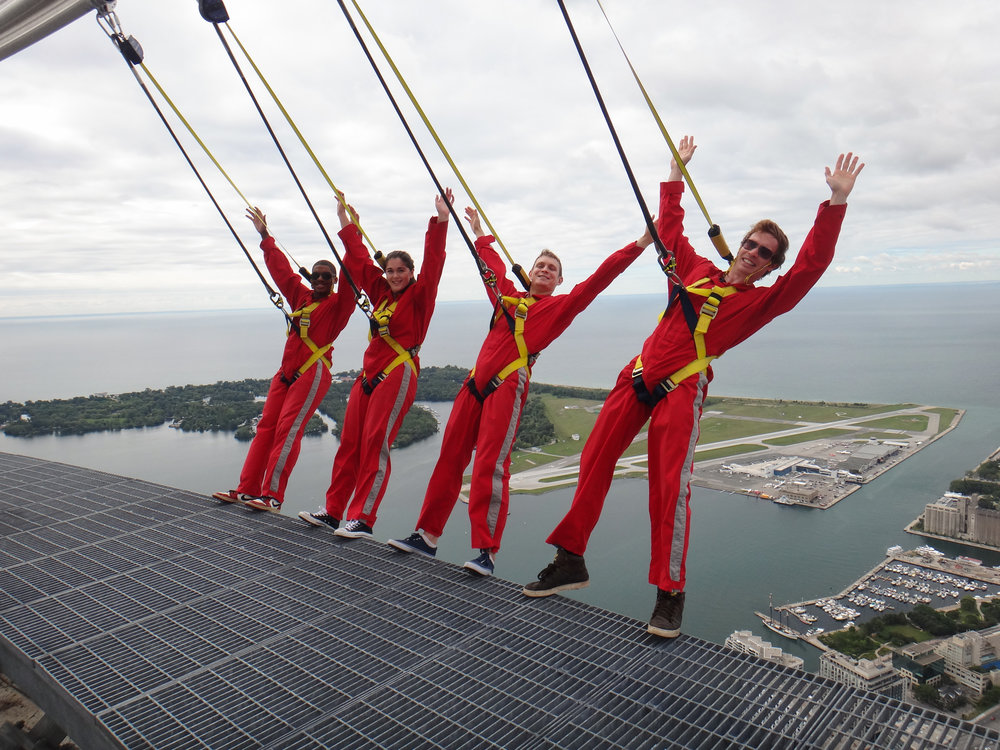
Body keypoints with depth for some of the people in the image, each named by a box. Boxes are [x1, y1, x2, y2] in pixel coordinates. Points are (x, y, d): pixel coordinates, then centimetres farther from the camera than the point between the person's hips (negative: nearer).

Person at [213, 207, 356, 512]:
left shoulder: (338, 304, -1)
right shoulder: (301, 296, 17)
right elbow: (282, 270, 25)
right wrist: (265, 237, 30)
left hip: (313, 372, -7)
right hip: (286, 372, 7)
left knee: (288, 429, -14)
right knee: (267, 426, 5)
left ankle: (272, 496, -12)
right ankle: (247, 490, 10)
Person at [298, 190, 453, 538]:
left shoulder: (419, 295, 0)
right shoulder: (381, 292, 17)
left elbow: (432, 262, -13)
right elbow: (359, 258, 23)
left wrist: (440, 221, -22)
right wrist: (347, 221, 26)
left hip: (398, 375, -7)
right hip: (369, 374, 7)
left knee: (375, 444, -11)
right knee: (349, 442, 7)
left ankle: (363, 520, -7)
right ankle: (333, 512, 15)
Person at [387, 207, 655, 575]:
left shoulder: (560, 305, 8)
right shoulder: (509, 295, 21)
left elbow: (598, 279, 0)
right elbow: (494, 264, 39)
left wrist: (640, 244, -5)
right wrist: (481, 234, 51)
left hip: (507, 387, -6)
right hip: (476, 382, 6)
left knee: (490, 465, -13)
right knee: (450, 458, 6)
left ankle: (487, 552, -6)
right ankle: (427, 535, 16)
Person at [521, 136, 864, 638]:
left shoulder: (762, 301, 6)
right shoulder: (697, 271, 17)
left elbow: (810, 266, -6)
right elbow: (670, 230, 29)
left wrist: (836, 203, -11)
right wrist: (676, 175, 33)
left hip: (681, 389, -4)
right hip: (637, 375, 5)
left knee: (670, 487, -12)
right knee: (594, 462, 3)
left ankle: (670, 595, 1)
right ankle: (570, 562, 15)